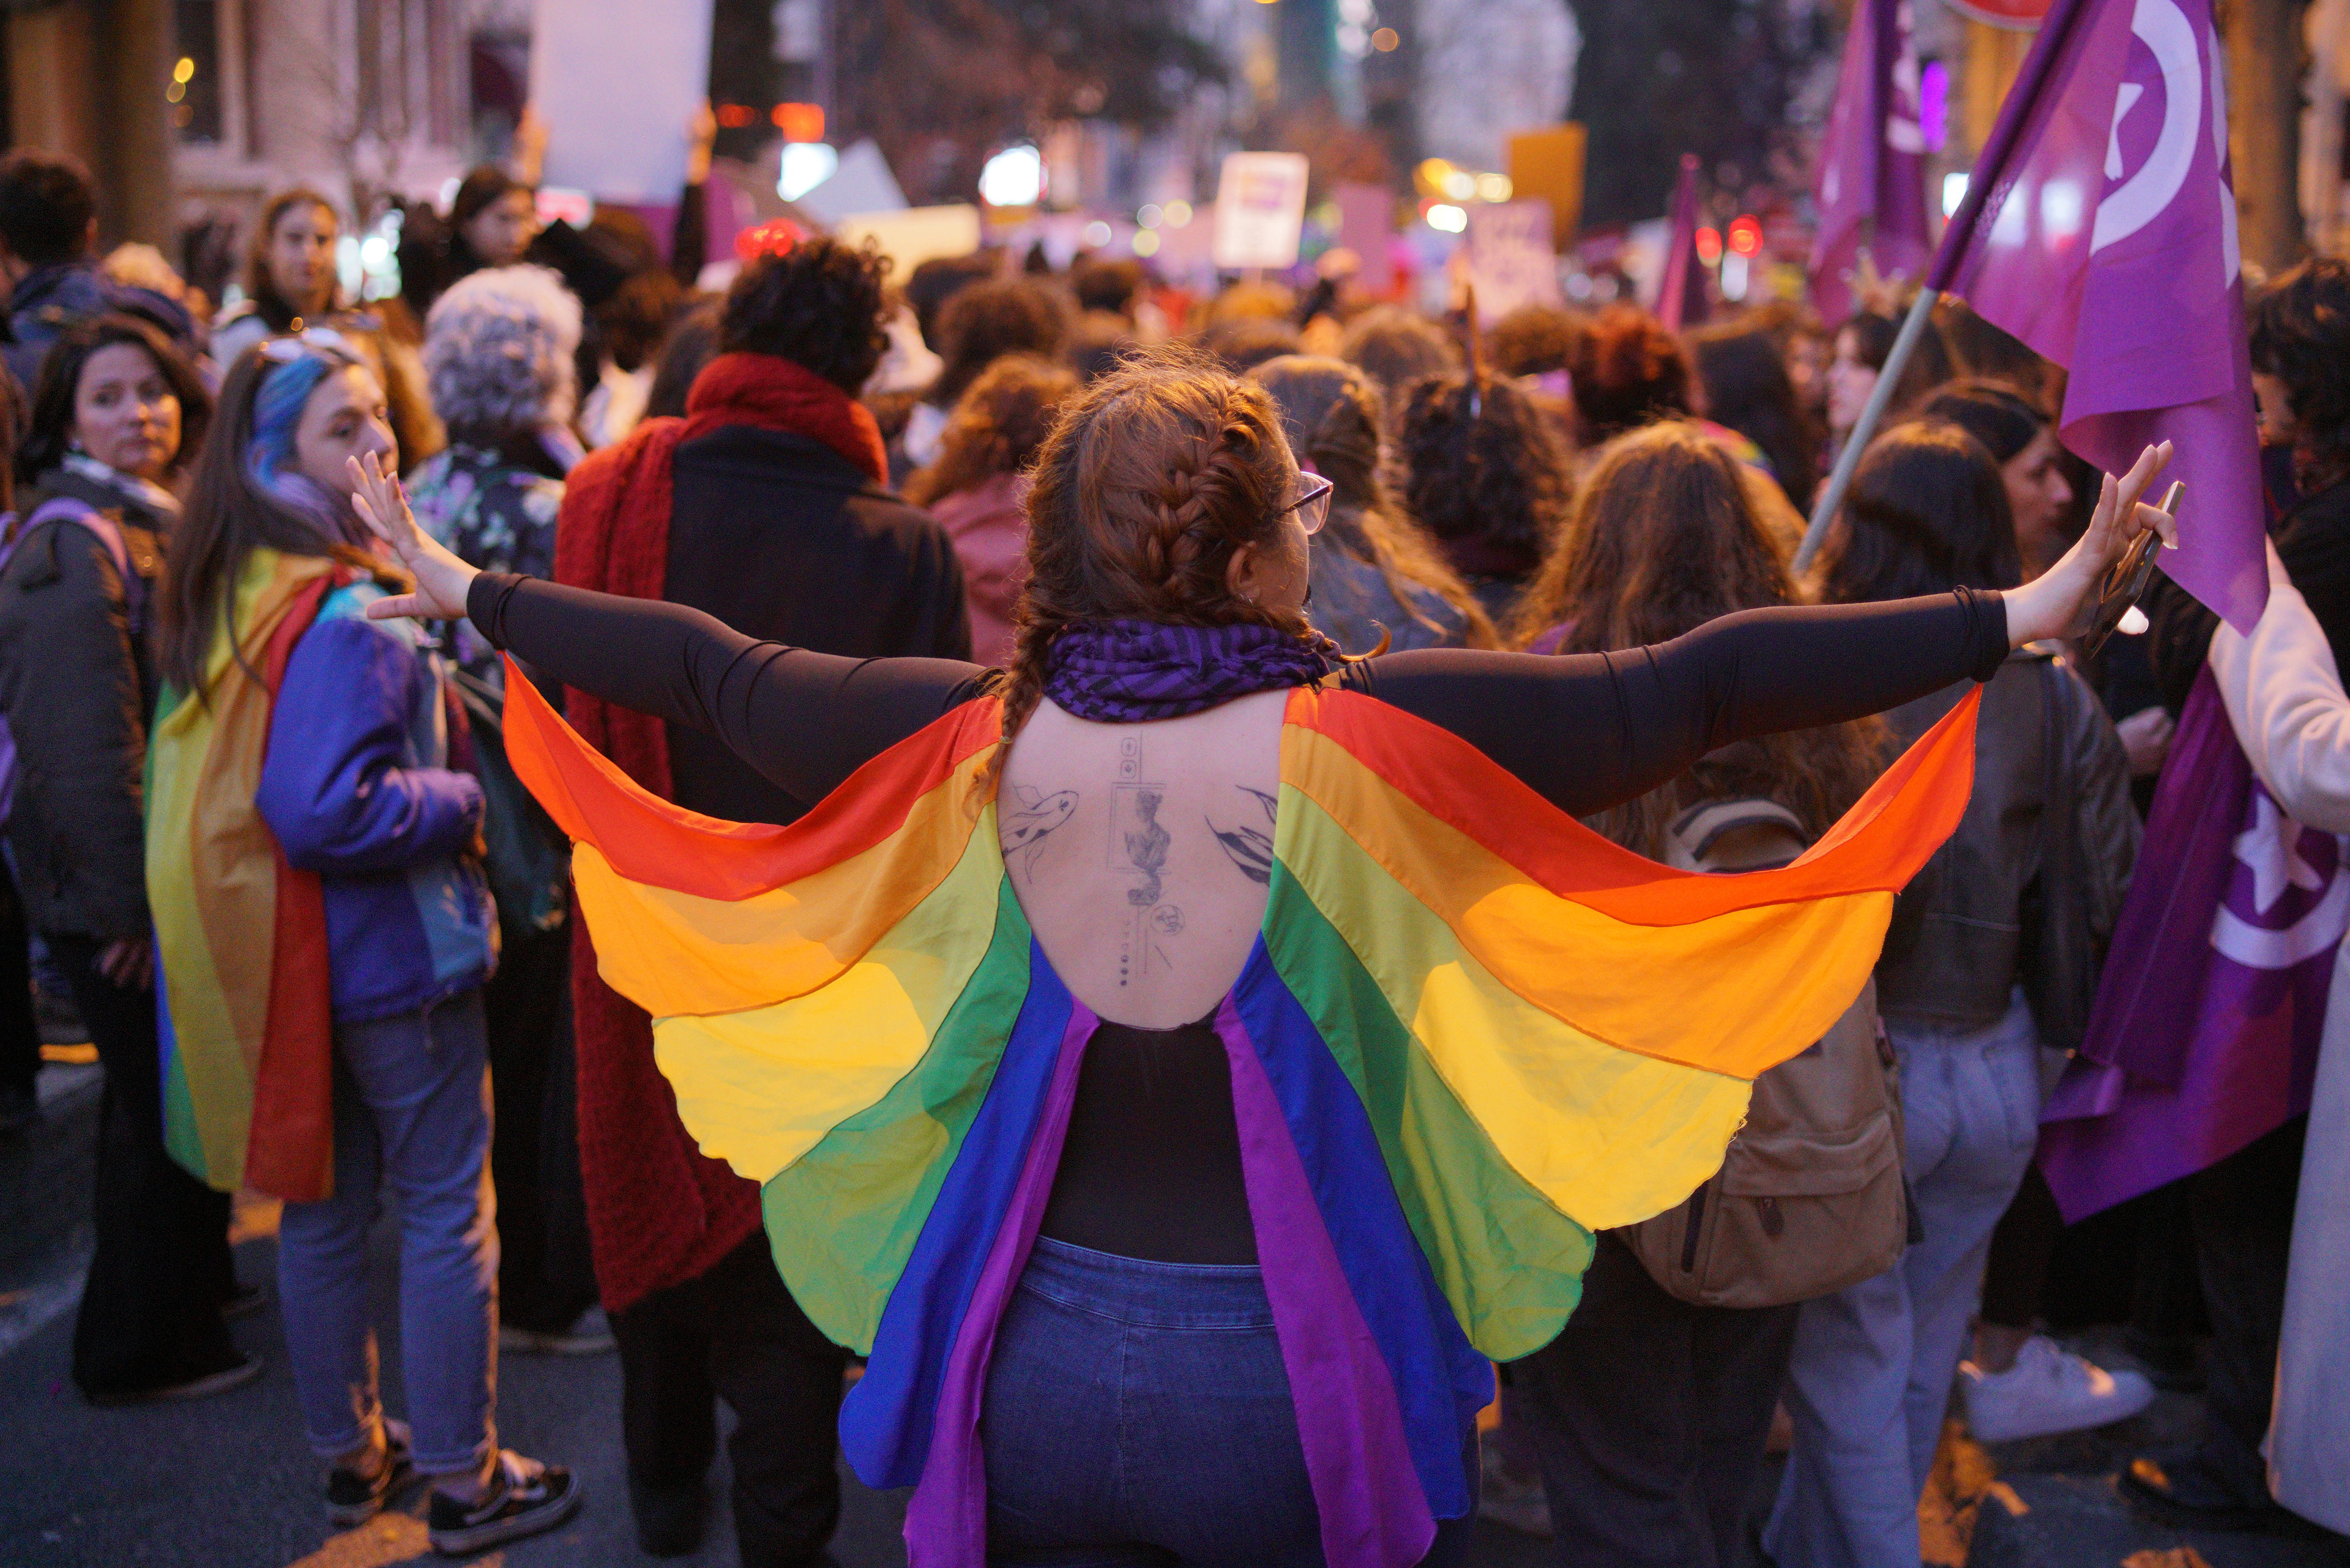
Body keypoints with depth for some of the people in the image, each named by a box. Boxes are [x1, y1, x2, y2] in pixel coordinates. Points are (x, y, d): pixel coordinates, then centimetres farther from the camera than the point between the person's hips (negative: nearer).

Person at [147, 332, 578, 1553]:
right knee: (449, 1212, 5)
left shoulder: (222, 596, 5)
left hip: (285, 962, 8)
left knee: (322, 1206, 18)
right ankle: (461, 1480, 14)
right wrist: (462, 800, -15)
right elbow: (326, 810, -30)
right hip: (386, 956, -8)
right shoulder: (350, 616, -23)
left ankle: (349, 1453, 32)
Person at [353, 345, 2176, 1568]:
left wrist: (465, 587, 19)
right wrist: (2023, 613, -17)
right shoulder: (1366, 742, -18)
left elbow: (713, 668, 3)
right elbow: (1686, 689, -20)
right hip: (1284, 1378, -2)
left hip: (1037, 1358, 3)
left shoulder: (984, 741, -8)